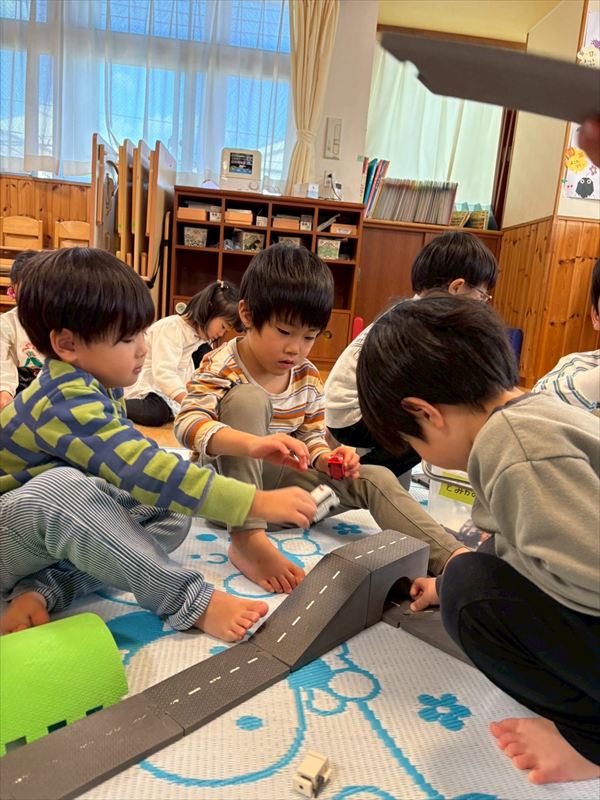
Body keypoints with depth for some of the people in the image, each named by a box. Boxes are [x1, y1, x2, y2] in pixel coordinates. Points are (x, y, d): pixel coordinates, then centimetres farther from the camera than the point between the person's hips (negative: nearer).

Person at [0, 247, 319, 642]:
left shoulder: (96, 385, -1)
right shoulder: (67, 403, -30)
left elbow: (138, 455, 5)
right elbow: (143, 471, -40)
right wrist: (258, 502, -40)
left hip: (60, 524, 8)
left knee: (173, 516, -6)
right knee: (60, 487, -40)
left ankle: (45, 589, -18)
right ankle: (192, 601, -30)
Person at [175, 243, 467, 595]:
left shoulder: (309, 378, 1)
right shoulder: (223, 367, -17)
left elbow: (312, 436, 7)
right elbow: (187, 423, -32)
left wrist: (324, 457, -19)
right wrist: (254, 444, -49)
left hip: (275, 481, 6)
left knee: (375, 479, -11)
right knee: (248, 397, -33)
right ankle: (248, 537, -36)